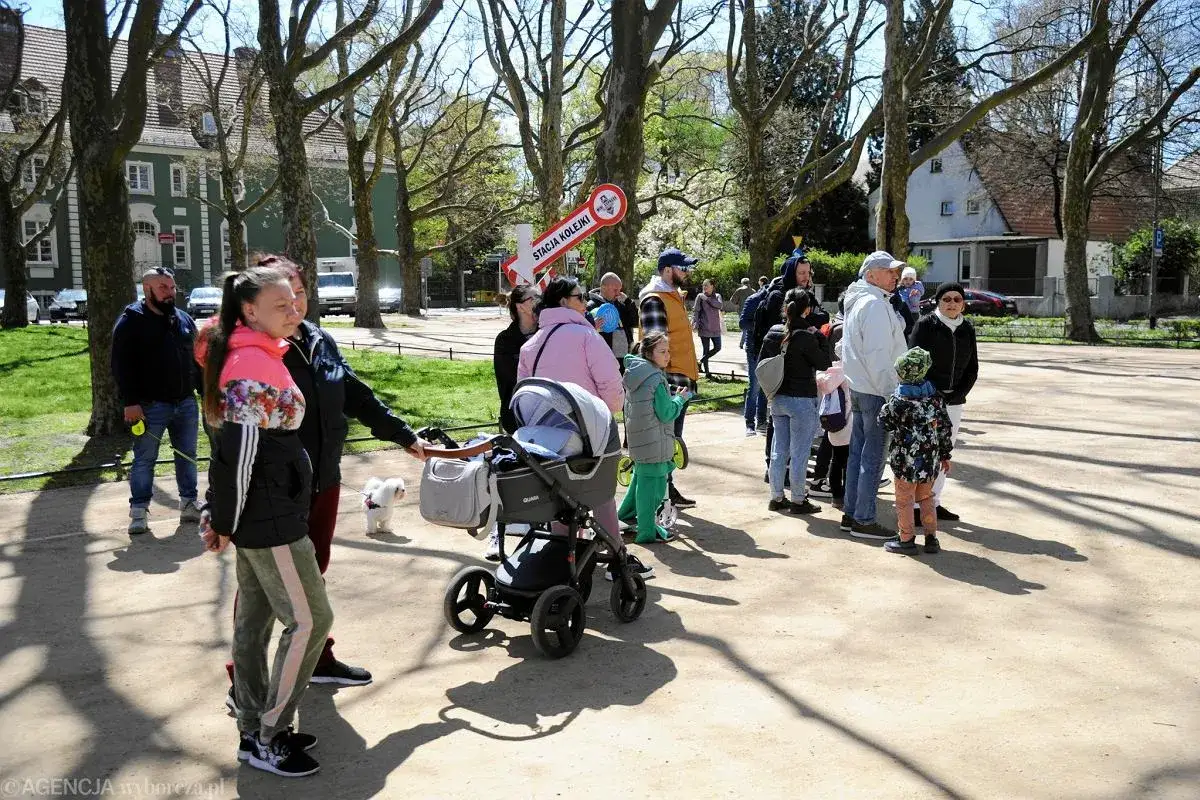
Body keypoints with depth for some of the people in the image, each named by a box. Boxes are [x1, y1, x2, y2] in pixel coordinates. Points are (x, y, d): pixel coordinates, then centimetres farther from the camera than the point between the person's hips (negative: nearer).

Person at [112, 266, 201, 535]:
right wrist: (130, 402, -17)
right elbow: (120, 365, -10)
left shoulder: (184, 320, 12)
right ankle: (139, 510, 10)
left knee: (187, 457, 11)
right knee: (144, 459, 1)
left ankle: (189, 503, 21)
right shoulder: (131, 320, -5)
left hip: (186, 403, 5)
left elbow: (197, 360, 18)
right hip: (150, 405, -5)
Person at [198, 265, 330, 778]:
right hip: (269, 518, -10)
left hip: (263, 514, 10)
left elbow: (232, 443, 16)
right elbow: (238, 450, -21)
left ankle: (254, 731, 26)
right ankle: (267, 739, 9)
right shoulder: (252, 365, -20)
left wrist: (218, 514, 18)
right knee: (308, 621, -2)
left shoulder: (255, 356, 12)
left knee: (254, 620, 15)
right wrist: (224, 521, -14)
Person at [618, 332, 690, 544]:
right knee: (652, 483, 0)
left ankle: (626, 513, 37)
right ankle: (647, 532, 7)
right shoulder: (656, 379, -19)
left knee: (641, 476, 25)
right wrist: (680, 399, -2)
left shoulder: (633, 374, 8)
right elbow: (667, 413, -17)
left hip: (637, 437, 9)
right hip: (654, 443, -9)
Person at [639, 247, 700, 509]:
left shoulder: (673, 295, 17)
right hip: (670, 380, -10)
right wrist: (664, 383, -24)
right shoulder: (654, 300, -14)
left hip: (681, 379, 10)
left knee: (672, 438, 15)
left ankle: (667, 489, 23)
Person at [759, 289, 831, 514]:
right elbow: (824, 363, -7)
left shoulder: (773, 333, 1)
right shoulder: (806, 337, -18)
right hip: (801, 401, -6)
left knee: (779, 450, 14)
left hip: (777, 399, 6)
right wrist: (819, 336, -3)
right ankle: (798, 501, 12)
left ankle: (776, 497, 22)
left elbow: (761, 364, 7)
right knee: (799, 453, 3)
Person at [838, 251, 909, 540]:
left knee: (858, 452, 14)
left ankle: (851, 513, 21)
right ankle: (864, 520, 2)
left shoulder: (857, 302, 16)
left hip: (859, 388, 10)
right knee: (873, 457, -4)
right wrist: (892, 394, -20)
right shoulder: (875, 304, -15)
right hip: (876, 392, -10)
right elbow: (877, 355, -21)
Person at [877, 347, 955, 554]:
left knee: (905, 500, 7)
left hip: (906, 461, -5)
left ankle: (906, 539, 14)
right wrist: (945, 455, 14)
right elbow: (945, 427, 5)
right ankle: (931, 537, 22)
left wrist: (885, 405, 11)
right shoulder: (936, 396, -1)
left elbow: (884, 423, -7)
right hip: (931, 459, 5)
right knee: (926, 498, 19)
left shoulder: (899, 400, -17)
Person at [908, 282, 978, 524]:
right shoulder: (926, 325, -4)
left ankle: (934, 502, 20)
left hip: (953, 402, 5)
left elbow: (972, 368, 11)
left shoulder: (967, 329, 11)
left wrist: (957, 394, -3)